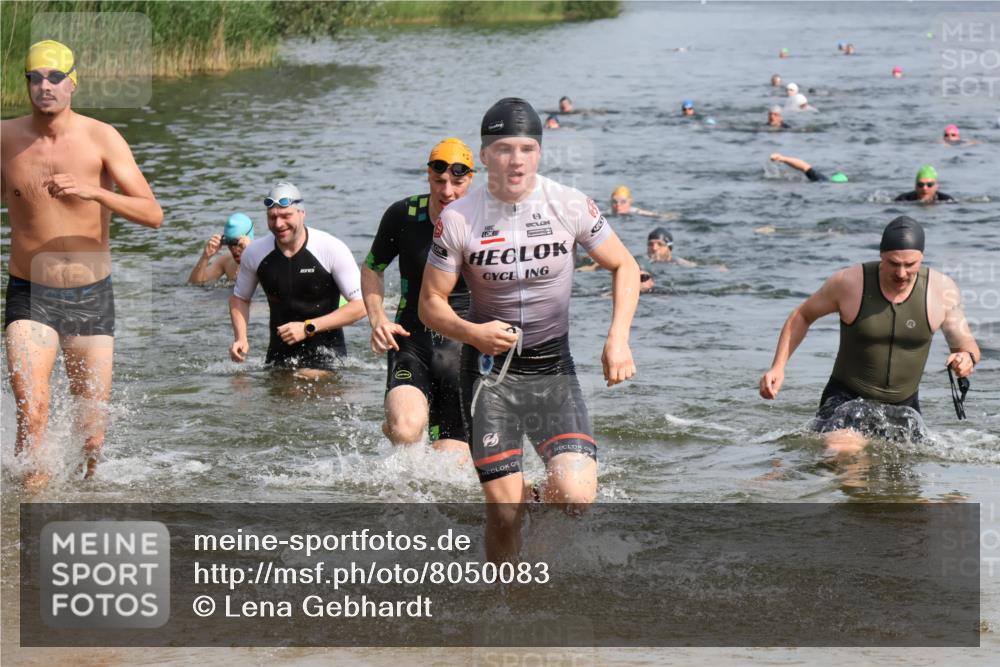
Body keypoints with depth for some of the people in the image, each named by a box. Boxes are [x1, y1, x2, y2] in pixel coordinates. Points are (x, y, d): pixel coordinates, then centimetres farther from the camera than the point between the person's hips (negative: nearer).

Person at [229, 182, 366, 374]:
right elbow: (239, 298, 16)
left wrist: (308, 328, -18)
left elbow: (360, 306, -12)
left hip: (325, 352, -4)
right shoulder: (254, 253, -3)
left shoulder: (332, 249, -14)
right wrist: (240, 338, -3)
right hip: (279, 352, 4)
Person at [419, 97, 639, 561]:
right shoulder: (457, 220, -9)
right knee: (504, 510, -7)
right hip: (490, 371, -1)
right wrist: (471, 332, -22)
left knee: (577, 495, -18)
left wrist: (618, 339, -8)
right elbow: (431, 304, -1)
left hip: (554, 370, 1)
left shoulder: (570, 206, -7)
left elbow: (624, 267, 6)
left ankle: (545, 499, 19)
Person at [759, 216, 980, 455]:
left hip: (903, 406, 4)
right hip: (847, 398, -4)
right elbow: (802, 317, 3)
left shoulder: (941, 290, -8)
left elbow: (967, 345, 1)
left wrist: (967, 359, -24)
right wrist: (778, 367, -7)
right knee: (843, 454, -31)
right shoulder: (849, 283, -13)